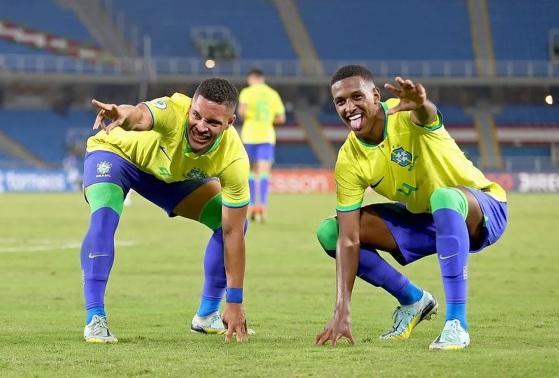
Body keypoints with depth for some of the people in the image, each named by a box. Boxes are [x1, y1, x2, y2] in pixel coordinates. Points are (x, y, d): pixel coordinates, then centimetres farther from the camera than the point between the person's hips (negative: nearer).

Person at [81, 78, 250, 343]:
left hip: (172, 175, 4)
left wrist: (235, 303, -25)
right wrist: (124, 115, -93)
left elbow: (232, 232, -25)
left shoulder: (233, 160, -31)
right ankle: (95, 319, -23)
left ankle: (207, 315, 14)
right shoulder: (174, 111, -42)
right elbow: (140, 117, -67)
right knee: (104, 218, -31)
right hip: (115, 153, -4)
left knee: (232, 222, -4)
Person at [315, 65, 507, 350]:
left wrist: (421, 105, -78)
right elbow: (349, 240, -13)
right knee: (329, 232, -8)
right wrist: (342, 312, -20)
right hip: (421, 220, 6)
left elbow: (427, 114, -52)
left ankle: (456, 324, -38)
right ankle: (413, 300, 8)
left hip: (481, 211, -5)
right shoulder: (349, 161, -12)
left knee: (444, 198, -42)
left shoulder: (405, 114, -24)